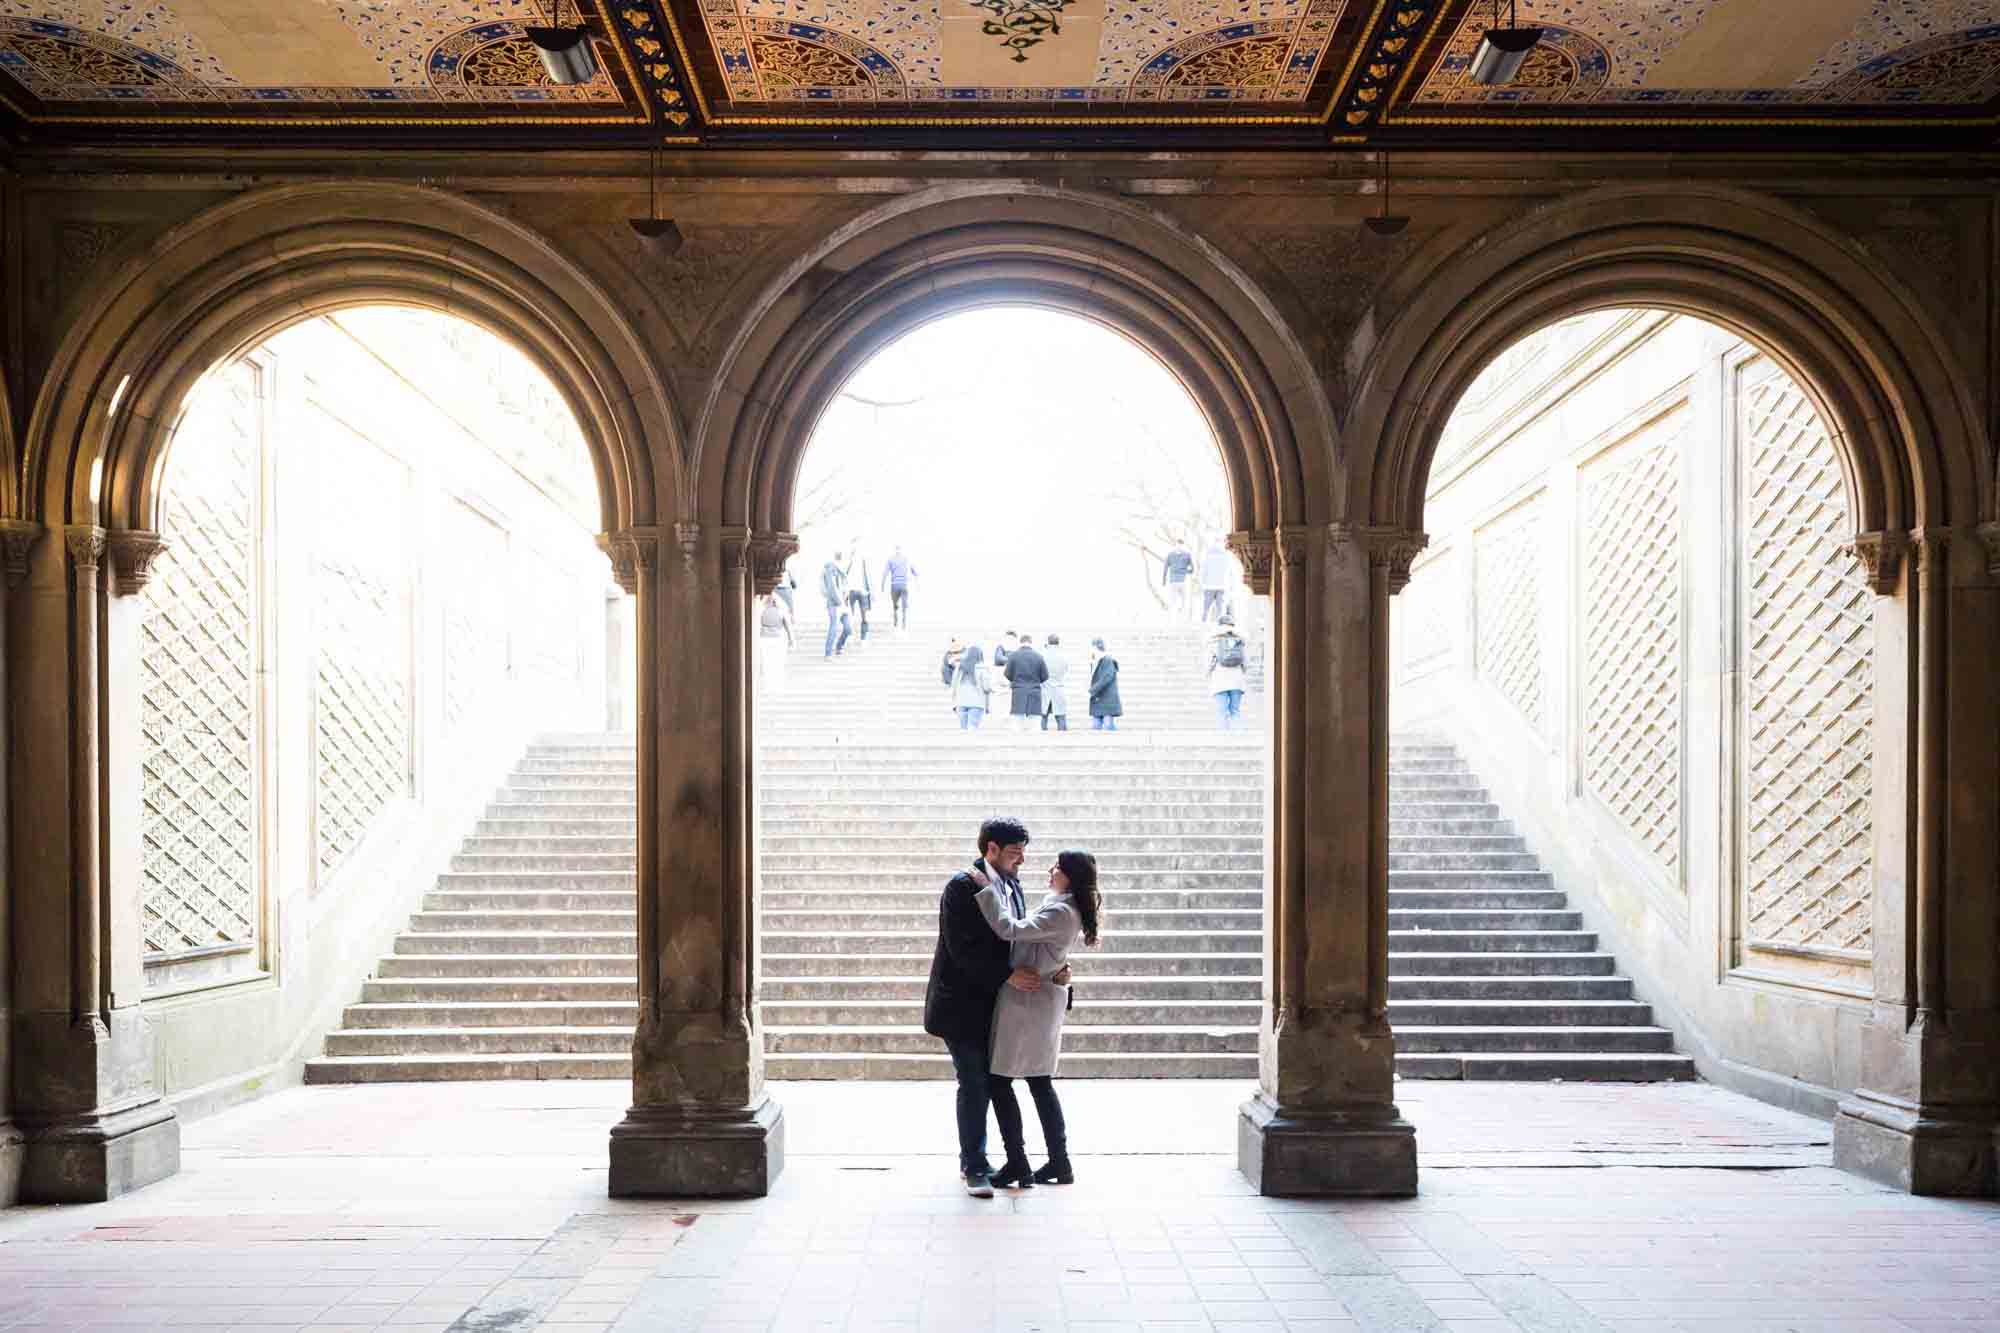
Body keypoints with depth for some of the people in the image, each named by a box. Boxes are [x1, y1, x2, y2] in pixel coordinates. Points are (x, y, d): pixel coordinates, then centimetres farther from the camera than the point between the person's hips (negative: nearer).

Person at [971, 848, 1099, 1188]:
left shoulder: (1061, 912, -19)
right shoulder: (1062, 907, 12)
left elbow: (1010, 929, -24)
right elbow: (1024, 932, 18)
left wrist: (988, 889, -17)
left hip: (1025, 1000, -10)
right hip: (1043, 1000, 10)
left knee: (998, 1081, -1)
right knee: (1040, 1083, 14)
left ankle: (1017, 1165, 3)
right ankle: (1059, 1163, 18)